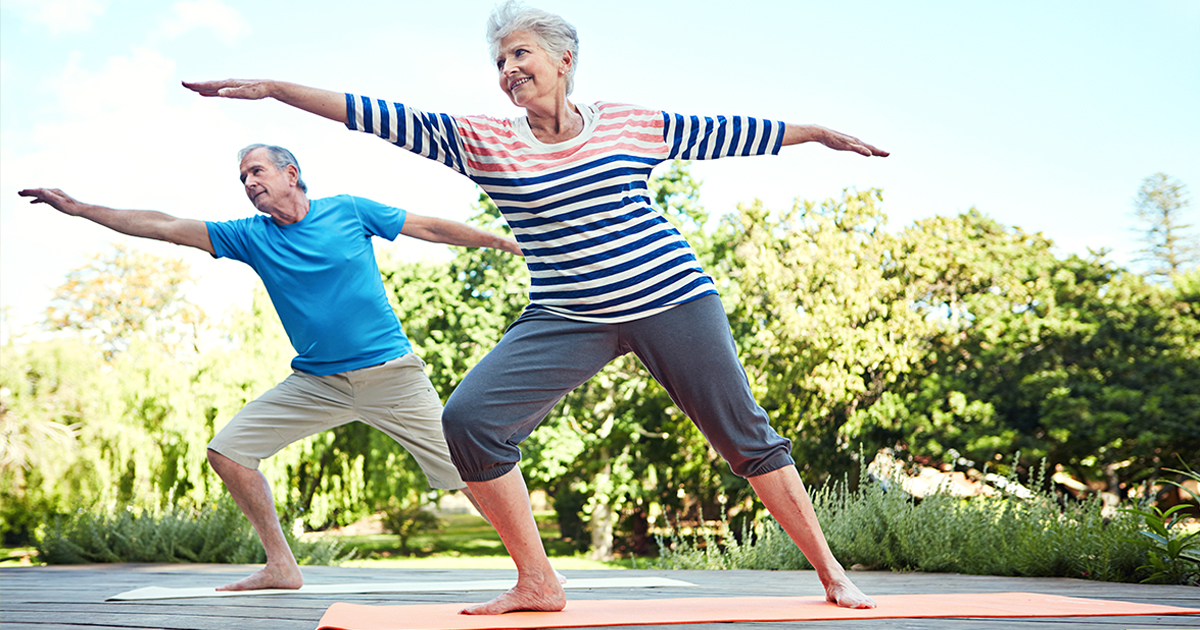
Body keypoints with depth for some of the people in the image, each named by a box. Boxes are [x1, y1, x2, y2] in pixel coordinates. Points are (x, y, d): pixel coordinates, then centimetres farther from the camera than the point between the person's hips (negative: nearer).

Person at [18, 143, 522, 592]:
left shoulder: (348, 210, -2)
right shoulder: (251, 236, 5)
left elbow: (429, 227, 5)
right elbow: (164, 227, 3)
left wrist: (498, 240, 7)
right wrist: (78, 208, 1)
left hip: (389, 372, -4)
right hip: (316, 382, 4)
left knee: (461, 469, -9)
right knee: (227, 451, -5)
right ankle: (281, 566, 5)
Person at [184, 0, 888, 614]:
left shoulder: (632, 124, 3)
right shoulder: (482, 141, 3)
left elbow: (726, 133, 13)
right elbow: (379, 117, -2)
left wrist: (822, 132, 20)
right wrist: (273, 88, -7)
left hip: (672, 300, -1)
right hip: (567, 320, 1)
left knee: (745, 435, 2)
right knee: (469, 419, -16)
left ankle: (831, 573, 19)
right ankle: (538, 583, -4)